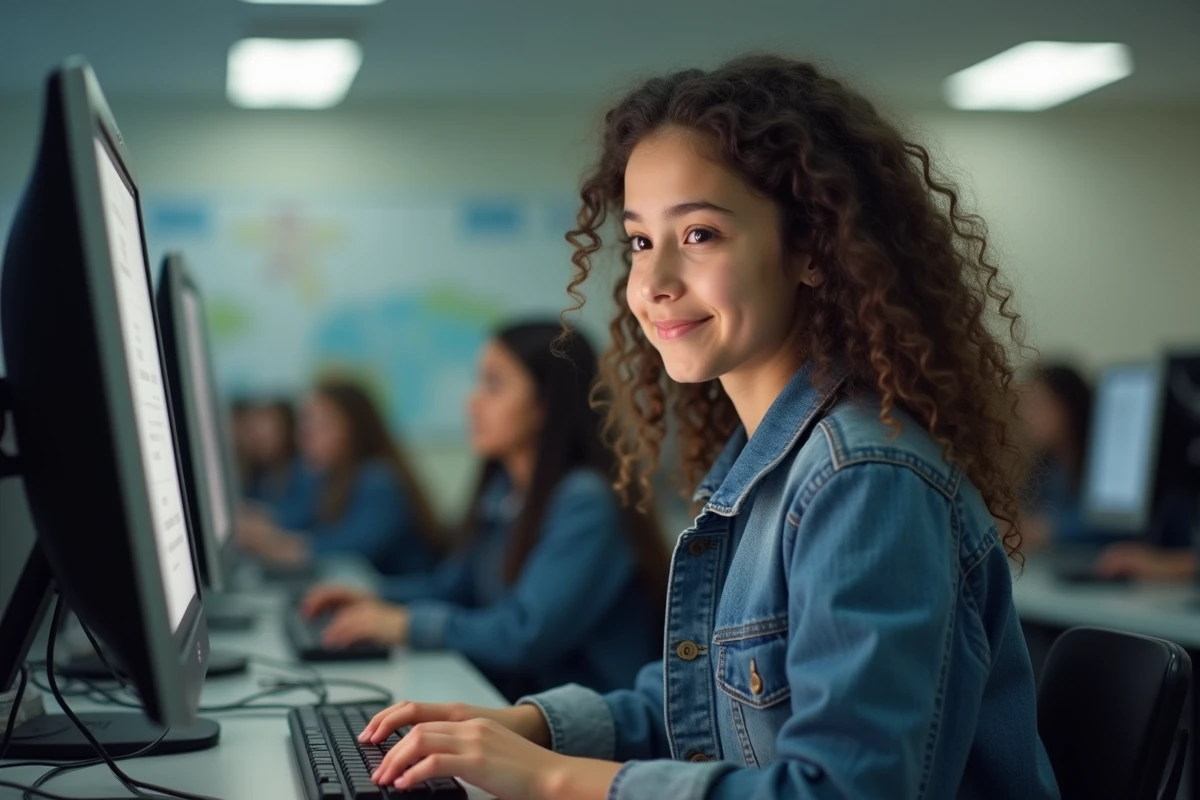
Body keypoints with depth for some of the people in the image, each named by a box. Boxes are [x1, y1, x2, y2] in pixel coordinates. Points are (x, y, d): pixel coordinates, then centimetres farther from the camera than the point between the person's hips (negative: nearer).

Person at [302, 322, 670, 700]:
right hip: (515, 703, 7)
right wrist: (379, 600, 7)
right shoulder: (506, 488, 6)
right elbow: (464, 582, 21)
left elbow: (527, 637, -23)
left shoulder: (586, 502, -19)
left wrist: (410, 623, -15)